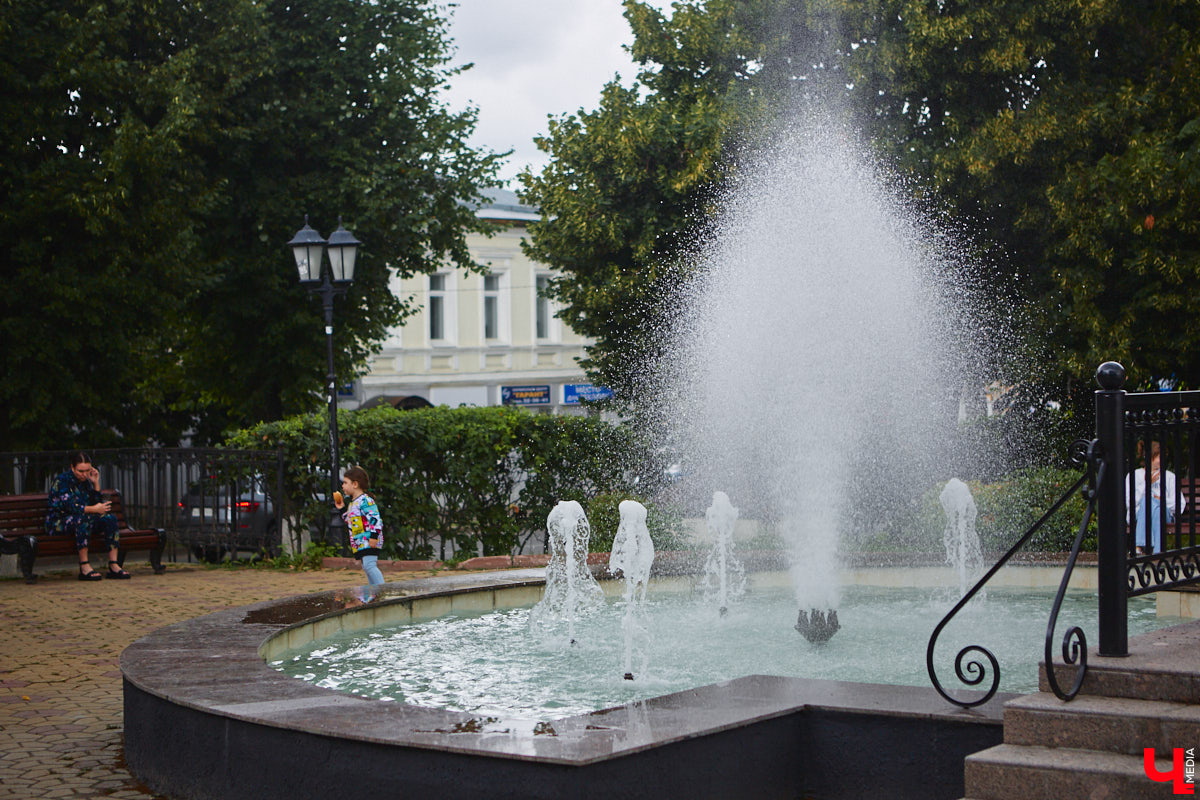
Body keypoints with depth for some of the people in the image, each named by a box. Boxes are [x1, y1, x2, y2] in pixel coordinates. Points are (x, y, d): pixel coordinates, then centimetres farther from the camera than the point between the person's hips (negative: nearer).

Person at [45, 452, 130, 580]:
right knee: (84, 519, -38)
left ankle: (113, 565, -24)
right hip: (58, 523, -7)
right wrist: (94, 509, -24)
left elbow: (98, 503, 9)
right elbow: (69, 506, -22)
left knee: (110, 518, -17)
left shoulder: (86, 481, 11)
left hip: (83, 519, 7)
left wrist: (96, 483, 0)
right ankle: (84, 566, -39)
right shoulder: (61, 480, -10)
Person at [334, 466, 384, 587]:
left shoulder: (365, 500, -12)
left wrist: (374, 536, -25)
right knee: (366, 567, 10)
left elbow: (375, 518, -20)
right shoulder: (353, 503, 19)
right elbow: (351, 522, 28)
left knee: (369, 565, -20)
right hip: (361, 543, 10)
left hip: (369, 541, -10)